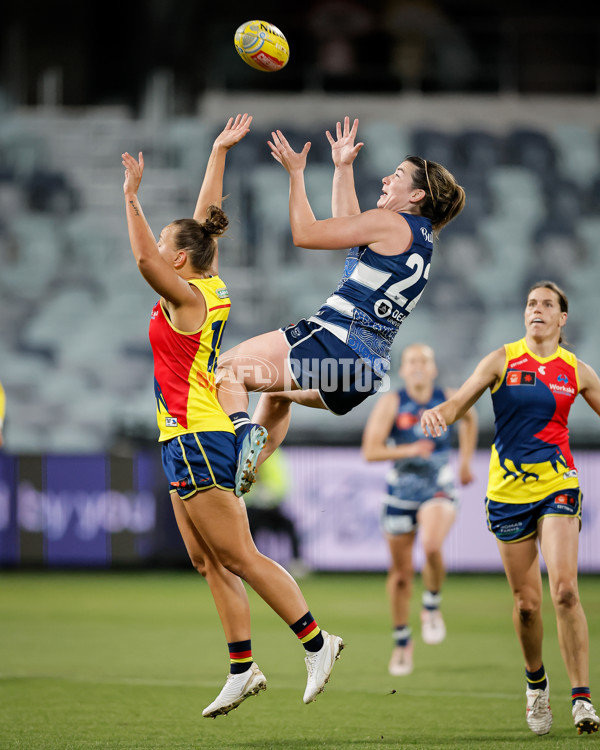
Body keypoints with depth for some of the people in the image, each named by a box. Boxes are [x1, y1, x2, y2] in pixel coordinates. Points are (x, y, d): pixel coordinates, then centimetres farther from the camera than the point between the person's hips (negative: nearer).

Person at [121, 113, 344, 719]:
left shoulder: (186, 297, -12)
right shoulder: (211, 288, 10)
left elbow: (144, 260, -28)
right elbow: (205, 218, 19)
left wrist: (132, 197, -25)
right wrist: (219, 152, 22)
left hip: (196, 440, -9)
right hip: (197, 440, 9)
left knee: (237, 556, -9)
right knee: (210, 562, 7)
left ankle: (316, 642, -8)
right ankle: (242, 670, 6)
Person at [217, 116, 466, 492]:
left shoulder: (390, 223, -11)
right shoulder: (421, 236, 16)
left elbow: (306, 233, -10)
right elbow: (348, 226, 33)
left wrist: (296, 172, -1)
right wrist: (343, 168, 36)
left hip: (335, 341, -10)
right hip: (369, 369, 10)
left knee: (228, 368, -6)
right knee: (278, 391, 37)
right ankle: (246, 472, 36)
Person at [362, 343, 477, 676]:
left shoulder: (449, 399, -3)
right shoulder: (391, 402, -9)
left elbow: (469, 418, 22)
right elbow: (370, 451, -14)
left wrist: (466, 460, 19)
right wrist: (408, 451, -27)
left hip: (439, 491, -1)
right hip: (401, 494, 1)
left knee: (431, 546, -30)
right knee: (400, 571, 8)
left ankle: (432, 607, -2)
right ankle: (402, 640, 28)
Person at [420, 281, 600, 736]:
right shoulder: (503, 360, 2)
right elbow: (461, 401, -7)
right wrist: (439, 413, -29)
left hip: (558, 485, 0)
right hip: (509, 490, 0)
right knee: (527, 602, 3)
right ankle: (536, 682, 29)